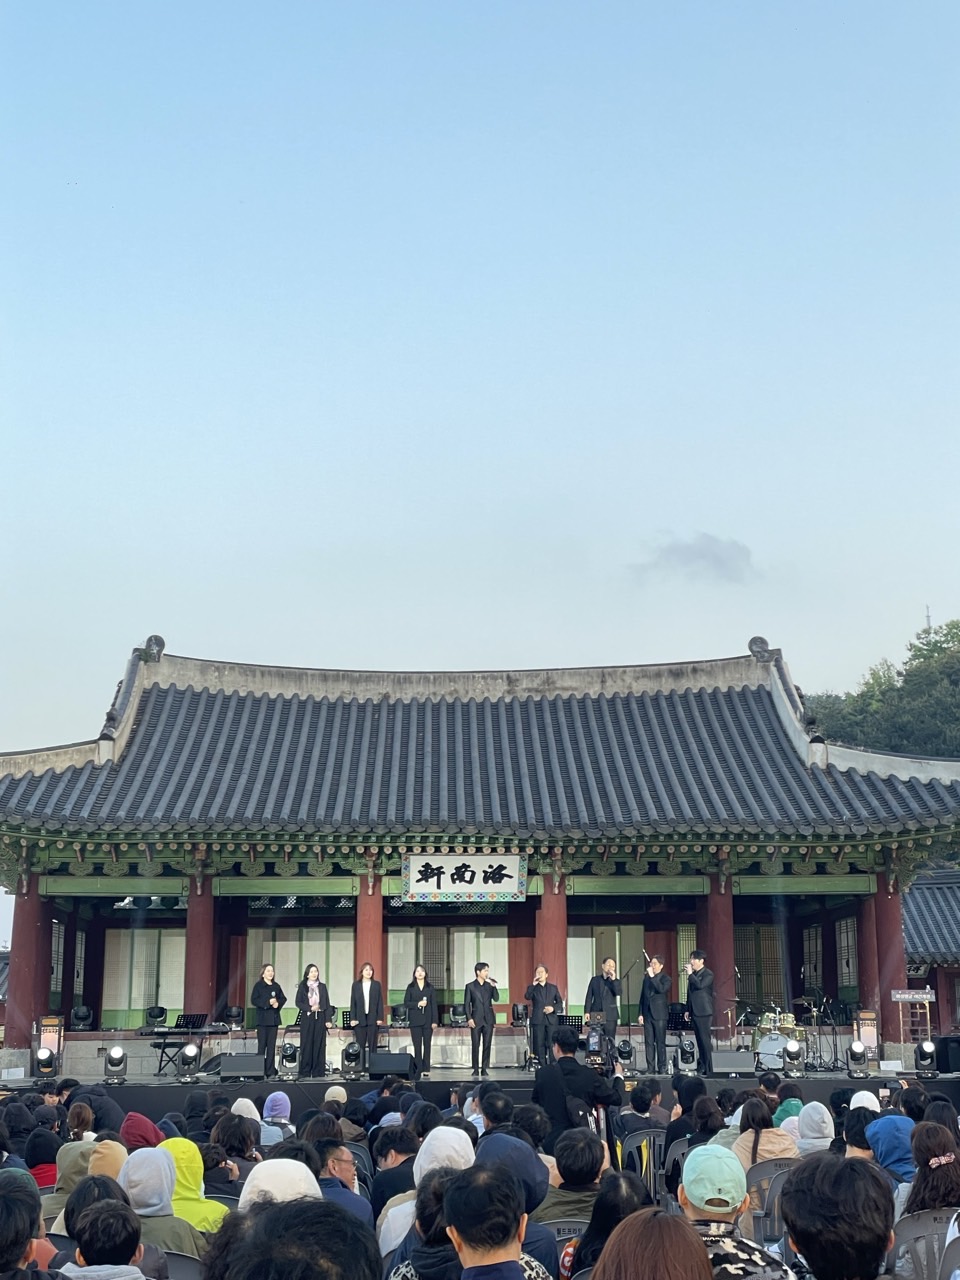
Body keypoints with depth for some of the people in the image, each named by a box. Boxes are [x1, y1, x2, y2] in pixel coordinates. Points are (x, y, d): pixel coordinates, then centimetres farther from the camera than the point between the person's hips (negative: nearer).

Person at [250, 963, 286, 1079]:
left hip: (274, 1019, 4)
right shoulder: (258, 985, -1)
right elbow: (254, 1000, -9)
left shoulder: (276, 986, 12)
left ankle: (271, 1072, 6)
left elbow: (283, 998, 12)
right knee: (262, 1045, -3)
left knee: (272, 1045, 4)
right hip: (262, 1018, -4)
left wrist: (278, 1003, -9)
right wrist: (268, 1002, -18)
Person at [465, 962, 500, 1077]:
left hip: (488, 1019, 2)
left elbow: (496, 999, -1)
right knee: (475, 1045, -1)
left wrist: (493, 986, -14)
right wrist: (469, 1018, -9)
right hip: (476, 1019, -2)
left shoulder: (490, 984, 9)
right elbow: (467, 1004, 0)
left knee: (487, 1045, 1)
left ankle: (485, 1068, 7)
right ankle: (476, 1069, 6)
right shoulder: (470, 986, 2)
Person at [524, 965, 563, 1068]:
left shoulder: (553, 987, 13)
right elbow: (527, 997, -11)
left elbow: (560, 1002, 12)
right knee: (540, 1045, -2)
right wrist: (533, 984, -17)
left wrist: (553, 1008, -6)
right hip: (538, 1020, 0)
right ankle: (543, 1066, 2)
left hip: (551, 1019, 0)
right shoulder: (532, 988, 9)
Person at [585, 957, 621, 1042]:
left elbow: (618, 993, -11)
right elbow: (589, 997, 7)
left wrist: (613, 979, -15)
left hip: (610, 1016, 0)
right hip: (596, 1015, 0)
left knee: (609, 1041, -3)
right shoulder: (595, 979, 10)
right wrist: (587, 1012, -2)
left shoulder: (616, 981, 9)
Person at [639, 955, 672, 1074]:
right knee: (649, 1042, 3)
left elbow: (662, 989, -22)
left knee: (660, 1042, -1)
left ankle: (662, 1068, 4)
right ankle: (650, 1069, 5)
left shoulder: (666, 979, -1)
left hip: (659, 1015, -4)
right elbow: (642, 995, 15)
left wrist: (652, 976, -22)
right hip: (647, 1014, 4)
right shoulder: (646, 977, 13)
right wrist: (641, 1013, 10)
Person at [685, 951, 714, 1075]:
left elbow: (700, 985, -23)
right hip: (694, 1012, 7)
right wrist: (687, 1010, 16)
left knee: (705, 1041, -8)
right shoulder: (693, 975, 17)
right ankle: (701, 1068, 10)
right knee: (700, 1041, 8)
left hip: (704, 1012, -7)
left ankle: (708, 1069, -7)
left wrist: (690, 974, -16)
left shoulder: (708, 974, -5)